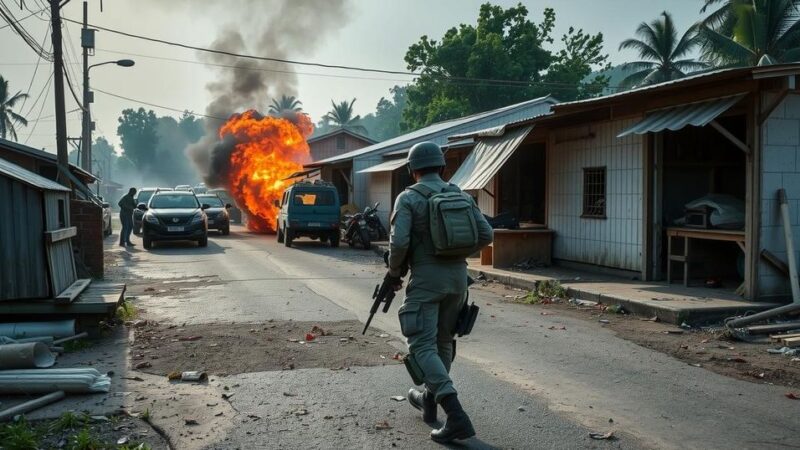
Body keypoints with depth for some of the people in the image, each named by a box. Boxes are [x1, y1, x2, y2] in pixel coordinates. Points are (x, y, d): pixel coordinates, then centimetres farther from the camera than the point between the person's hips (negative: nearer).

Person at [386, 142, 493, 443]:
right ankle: (429, 400, 37)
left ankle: (456, 416, -18)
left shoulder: (408, 198, -7)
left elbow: (399, 242, -17)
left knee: (422, 346, -5)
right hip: (458, 275, 6)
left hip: (427, 277, -6)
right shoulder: (462, 196, 9)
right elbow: (485, 235, 5)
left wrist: (394, 272, 0)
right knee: (443, 340, 21)